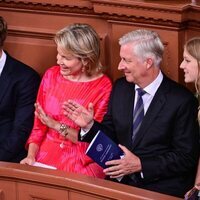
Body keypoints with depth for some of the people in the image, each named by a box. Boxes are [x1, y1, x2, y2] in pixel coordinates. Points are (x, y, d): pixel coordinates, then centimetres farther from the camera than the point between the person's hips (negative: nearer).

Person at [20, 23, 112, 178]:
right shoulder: (51, 75, 7)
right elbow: (39, 125, 11)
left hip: (82, 164, -4)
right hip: (46, 157, 4)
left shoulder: (103, 87, -6)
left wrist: (57, 125, -11)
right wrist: (31, 155, -5)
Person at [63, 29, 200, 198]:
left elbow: (186, 158, -10)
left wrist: (141, 165, -17)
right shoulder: (120, 87, 8)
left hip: (161, 187, -5)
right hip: (119, 180, 5)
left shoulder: (182, 100, -10)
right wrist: (89, 125, -4)